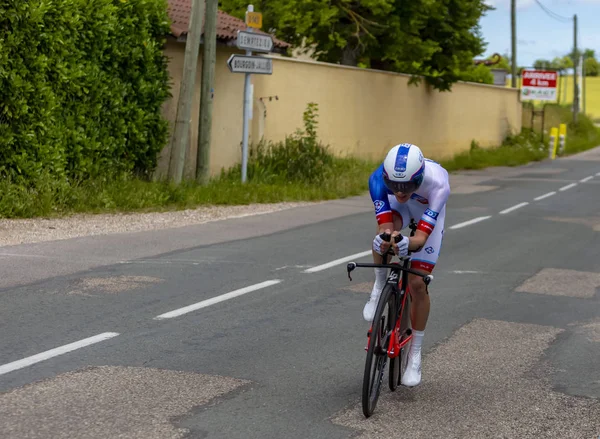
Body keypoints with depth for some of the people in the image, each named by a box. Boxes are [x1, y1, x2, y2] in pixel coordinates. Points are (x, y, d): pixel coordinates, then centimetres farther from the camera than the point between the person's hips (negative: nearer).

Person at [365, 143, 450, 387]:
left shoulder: (438, 183, -43)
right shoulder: (378, 178, -38)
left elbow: (421, 237, -45)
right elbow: (385, 227, -39)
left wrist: (408, 244, -67)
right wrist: (384, 239, -62)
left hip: (429, 212, -1)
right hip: (398, 208, 1)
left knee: (418, 284, -8)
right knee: (384, 235, -36)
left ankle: (415, 354, 10)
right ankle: (379, 288, -7)